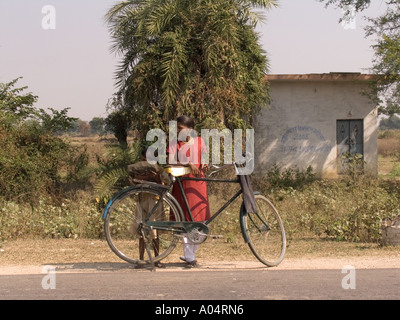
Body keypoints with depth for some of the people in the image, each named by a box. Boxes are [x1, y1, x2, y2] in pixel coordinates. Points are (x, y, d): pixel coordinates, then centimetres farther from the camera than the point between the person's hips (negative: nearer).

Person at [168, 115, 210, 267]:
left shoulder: (199, 141, 8)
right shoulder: (174, 143, 2)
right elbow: (171, 163, -10)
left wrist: (204, 165, -8)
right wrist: (188, 164, -26)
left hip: (198, 182, 2)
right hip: (182, 184, -2)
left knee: (200, 219, 0)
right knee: (185, 220, -5)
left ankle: (191, 253, 15)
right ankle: (189, 257, -1)